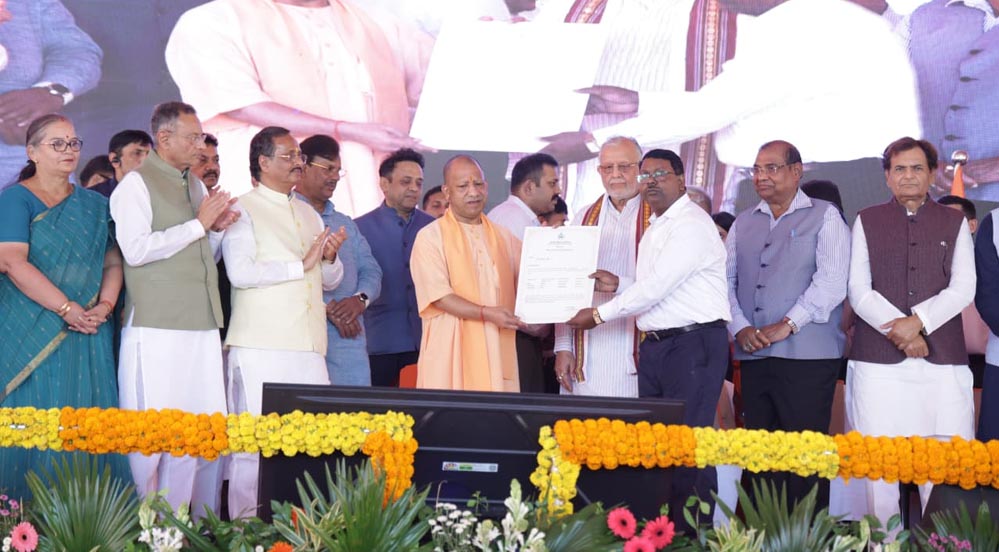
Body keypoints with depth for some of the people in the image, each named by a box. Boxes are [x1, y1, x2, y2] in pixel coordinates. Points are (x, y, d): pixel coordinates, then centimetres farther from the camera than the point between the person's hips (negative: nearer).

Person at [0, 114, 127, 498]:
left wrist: (104, 306, -7)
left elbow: (113, 262, 13)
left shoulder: (94, 205, 15)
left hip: (87, 335, 5)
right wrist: (66, 308, -17)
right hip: (32, 333, -5)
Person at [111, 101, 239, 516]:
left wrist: (217, 229, 7)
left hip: (201, 325, 7)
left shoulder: (195, 186, 19)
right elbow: (136, 250, -17)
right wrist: (198, 224, -12)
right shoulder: (137, 184, -4)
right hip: (156, 328, -7)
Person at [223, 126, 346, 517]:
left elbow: (330, 280, 24)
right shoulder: (244, 210, -1)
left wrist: (330, 258, 1)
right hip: (261, 346, -7)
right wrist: (301, 265, -11)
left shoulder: (308, 214, 22)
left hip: (309, 345, 7)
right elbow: (240, 272, -15)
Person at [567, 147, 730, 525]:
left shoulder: (692, 224, -11)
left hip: (694, 344, -9)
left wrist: (599, 315, -9)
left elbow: (656, 288, -16)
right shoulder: (654, 228, 19)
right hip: (655, 345, 9)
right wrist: (618, 286, 2)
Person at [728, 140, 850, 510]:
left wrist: (787, 325, -16)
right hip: (753, 356, 5)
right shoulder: (743, 224, 17)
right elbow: (726, 280, 11)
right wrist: (740, 327, -6)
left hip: (807, 355, -5)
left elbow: (831, 281, -9)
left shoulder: (824, 216, 2)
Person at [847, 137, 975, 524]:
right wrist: (900, 334, -9)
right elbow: (859, 291, 4)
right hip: (879, 358, 0)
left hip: (941, 359, 0)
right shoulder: (867, 221, 13)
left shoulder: (954, 223, 14)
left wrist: (917, 321, -11)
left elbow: (963, 289, 4)